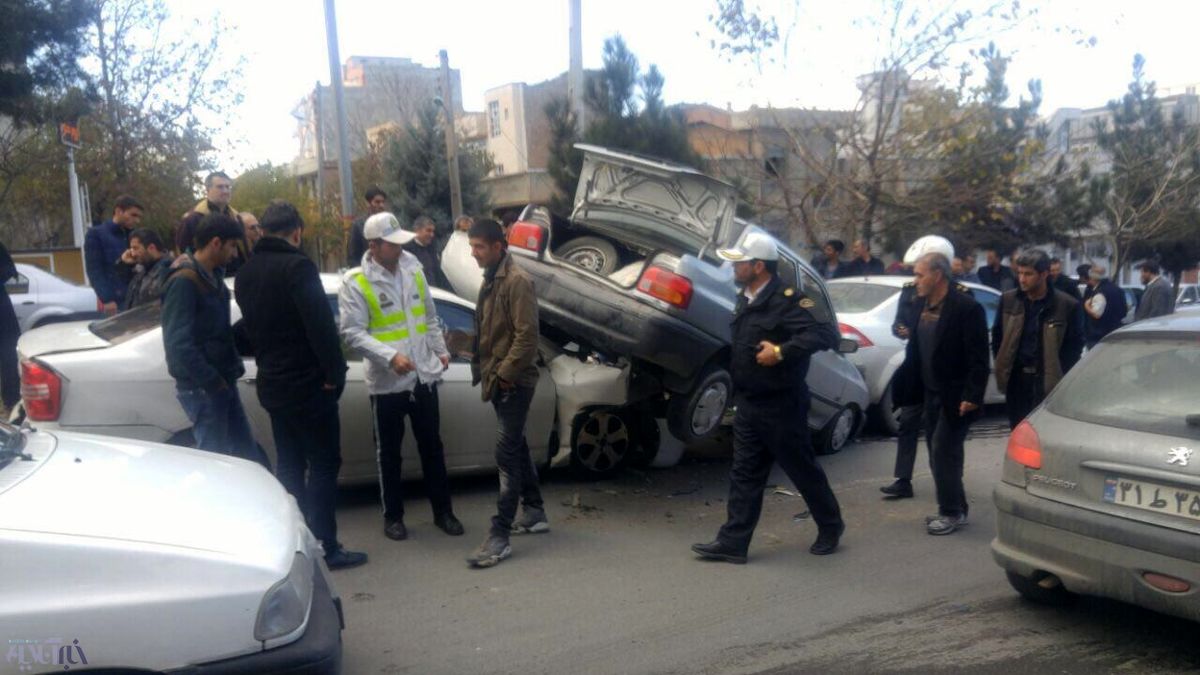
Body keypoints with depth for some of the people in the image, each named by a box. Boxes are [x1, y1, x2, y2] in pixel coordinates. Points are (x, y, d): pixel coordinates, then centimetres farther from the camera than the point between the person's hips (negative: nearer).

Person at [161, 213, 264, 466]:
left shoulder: (213, 276, 11)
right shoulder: (183, 282, -17)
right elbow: (178, 343, -23)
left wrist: (233, 367, 3)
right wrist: (212, 382, -20)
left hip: (222, 382, 9)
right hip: (201, 388, -8)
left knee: (248, 452, 14)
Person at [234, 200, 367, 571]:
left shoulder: (247, 272, 9)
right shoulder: (297, 266, -16)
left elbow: (250, 325, 15)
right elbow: (321, 326, -20)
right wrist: (334, 374, -13)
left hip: (272, 384, 8)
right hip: (307, 385, -8)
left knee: (289, 466, 16)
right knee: (323, 465, 0)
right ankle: (326, 547, 3)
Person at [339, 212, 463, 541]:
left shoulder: (413, 268, 5)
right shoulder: (355, 282, -11)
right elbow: (353, 333, -16)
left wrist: (440, 350, 11)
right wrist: (390, 356, -26)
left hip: (424, 377, 4)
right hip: (386, 382, -4)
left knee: (432, 447, 14)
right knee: (389, 452, 10)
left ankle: (442, 511, 27)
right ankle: (393, 516, 25)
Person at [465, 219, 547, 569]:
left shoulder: (516, 282, -15)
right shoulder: (490, 281, 15)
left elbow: (527, 335, -21)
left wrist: (504, 374, -18)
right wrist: (482, 370, 12)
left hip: (514, 382, -10)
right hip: (498, 381, 10)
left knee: (507, 453, -9)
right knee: (516, 447, 17)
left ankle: (500, 536, -7)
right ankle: (535, 513, 31)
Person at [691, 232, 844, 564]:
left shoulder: (787, 300, -18)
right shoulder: (746, 299, 10)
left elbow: (826, 332, -28)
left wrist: (781, 351, -29)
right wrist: (736, 391, 12)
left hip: (781, 405, -8)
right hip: (748, 404, 8)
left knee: (803, 469, 9)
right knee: (744, 474, 8)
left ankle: (830, 527, 30)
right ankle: (733, 542, 11)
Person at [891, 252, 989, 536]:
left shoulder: (966, 307, -15)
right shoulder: (923, 305, 8)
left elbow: (978, 358, -17)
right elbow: (915, 350, 12)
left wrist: (973, 395, -20)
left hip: (955, 397, -8)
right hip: (931, 393, 8)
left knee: (943, 452, -5)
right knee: (939, 454, 13)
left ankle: (952, 512, 8)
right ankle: (954, 509, 25)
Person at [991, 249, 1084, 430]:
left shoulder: (1067, 305, -7)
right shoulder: (1008, 300, 3)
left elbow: (1075, 343, 0)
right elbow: (997, 335, 13)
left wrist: (1058, 373, -6)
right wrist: (1002, 367, 7)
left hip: (1049, 382, -3)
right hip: (1016, 380, 3)